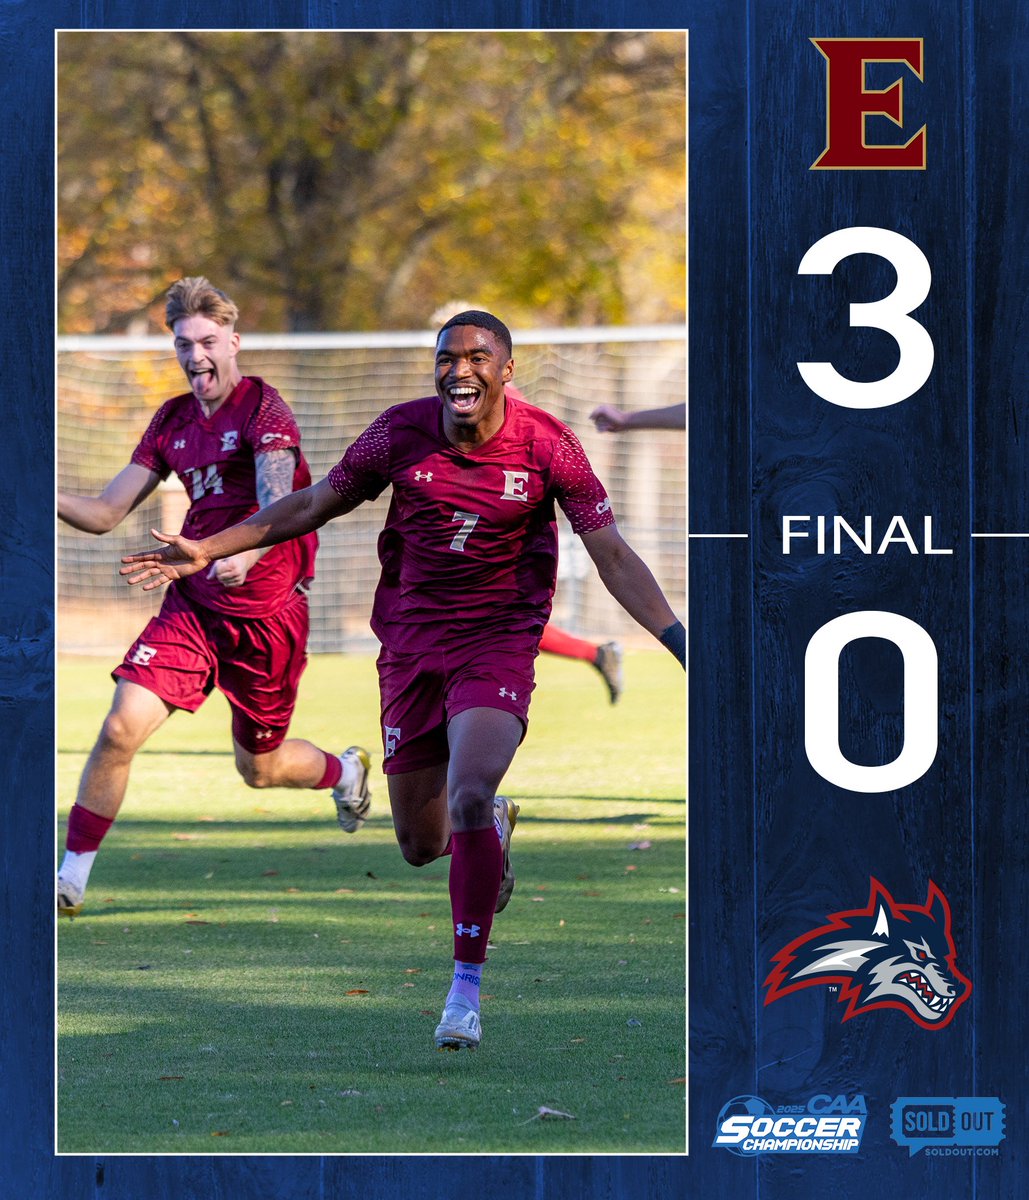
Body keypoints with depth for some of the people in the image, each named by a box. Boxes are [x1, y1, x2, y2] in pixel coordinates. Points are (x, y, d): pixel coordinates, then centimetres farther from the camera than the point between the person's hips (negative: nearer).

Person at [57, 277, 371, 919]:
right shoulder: (174, 420, 9)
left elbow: (278, 501, -28)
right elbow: (106, 511, 9)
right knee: (121, 727, -16)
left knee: (259, 767, 12)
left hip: (267, 612, -4)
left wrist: (246, 554, -49)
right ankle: (72, 878, -8)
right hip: (192, 606, 4)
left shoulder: (263, 408, -12)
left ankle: (344, 771, 47)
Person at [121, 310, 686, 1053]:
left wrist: (681, 643, -17)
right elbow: (314, 505, 9)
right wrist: (207, 551, 8)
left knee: (469, 796, -27)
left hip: (499, 644, -3)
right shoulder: (401, 434, -5)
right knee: (420, 845, 7)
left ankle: (467, 988, -17)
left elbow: (613, 555, -7)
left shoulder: (546, 445, -11)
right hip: (412, 647, 3)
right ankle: (495, 824, 45)